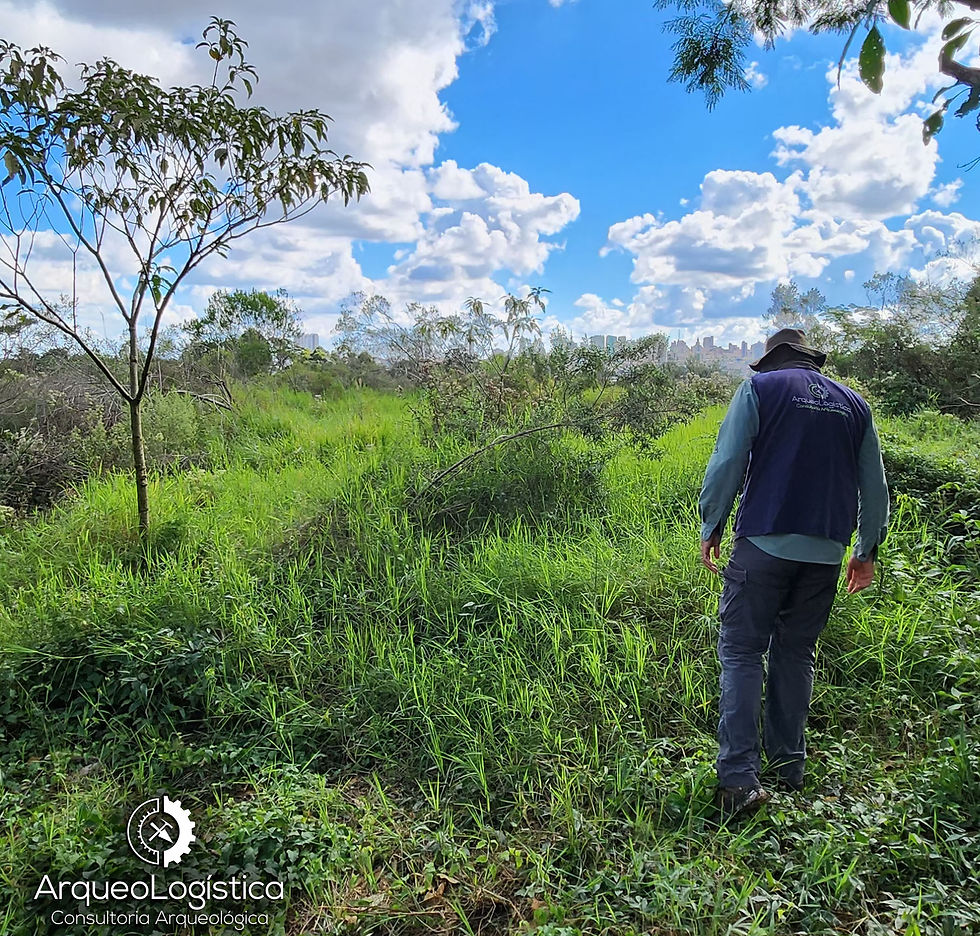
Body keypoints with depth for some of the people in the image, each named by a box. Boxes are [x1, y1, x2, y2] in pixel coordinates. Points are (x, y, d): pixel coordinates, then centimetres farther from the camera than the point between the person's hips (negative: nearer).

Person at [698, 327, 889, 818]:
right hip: (826, 552, 5)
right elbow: (874, 486, 19)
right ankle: (788, 768, 21)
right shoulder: (854, 404, 16)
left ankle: (739, 778, -7)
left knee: (741, 653, 0)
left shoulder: (759, 388, 3)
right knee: (796, 654, 15)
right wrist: (868, 548, 28)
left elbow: (727, 463, -6)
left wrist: (711, 528, 3)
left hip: (765, 543, -4)